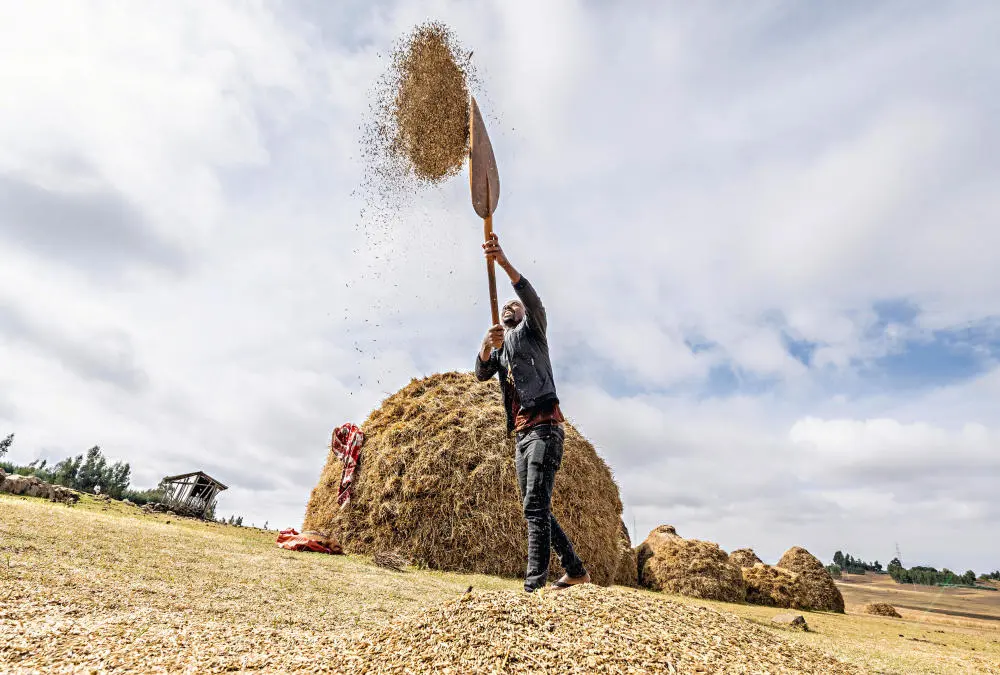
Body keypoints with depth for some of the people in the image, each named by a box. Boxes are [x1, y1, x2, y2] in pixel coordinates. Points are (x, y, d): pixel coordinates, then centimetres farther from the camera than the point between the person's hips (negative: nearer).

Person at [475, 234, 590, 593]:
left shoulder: (531, 331, 9)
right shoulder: (498, 349, 24)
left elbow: (533, 300, -13)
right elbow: (481, 373, 3)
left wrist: (504, 262, -26)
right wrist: (487, 345, -18)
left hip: (544, 426, -8)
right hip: (521, 433, 8)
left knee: (535, 505, -16)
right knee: (535, 509, 10)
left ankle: (534, 584, -15)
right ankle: (576, 571, 21)